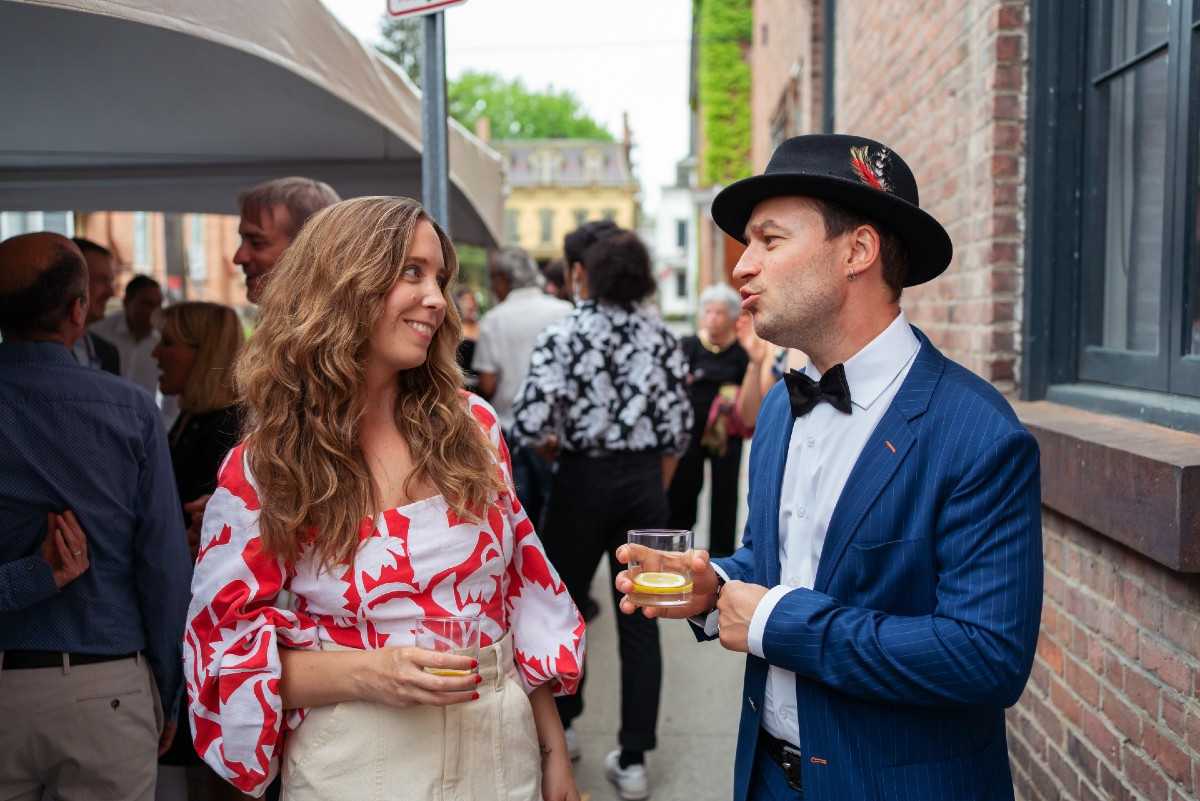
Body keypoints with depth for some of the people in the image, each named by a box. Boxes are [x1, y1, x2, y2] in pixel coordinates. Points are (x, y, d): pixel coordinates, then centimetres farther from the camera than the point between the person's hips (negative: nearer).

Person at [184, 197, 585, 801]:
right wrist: (365, 673, -21)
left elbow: (525, 592, 3)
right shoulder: (262, 471, -9)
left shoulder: (471, 425, -1)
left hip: (501, 748, 3)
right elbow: (228, 649, -5)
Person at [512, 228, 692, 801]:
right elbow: (677, 430, -1)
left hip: (583, 480, -2)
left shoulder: (561, 335, -9)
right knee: (639, 619, 8)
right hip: (645, 481, 3)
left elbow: (531, 425, -18)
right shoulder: (662, 338, 1)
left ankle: (561, 724, 36)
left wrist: (551, 442, 5)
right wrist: (656, 490, 13)